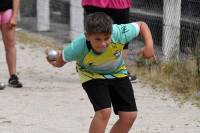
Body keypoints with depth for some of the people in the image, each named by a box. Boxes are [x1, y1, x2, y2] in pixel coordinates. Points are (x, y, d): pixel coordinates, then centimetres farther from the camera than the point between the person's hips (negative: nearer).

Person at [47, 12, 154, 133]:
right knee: (104, 111, -25)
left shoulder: (119, 33, -35)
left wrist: (149, 45, -30)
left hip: (117, 72, 3)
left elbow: (141, 25, -18)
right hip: (92, 76, -3)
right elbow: (62, 57, -15)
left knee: (130, 115, -5)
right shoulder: (78, 47, -37)